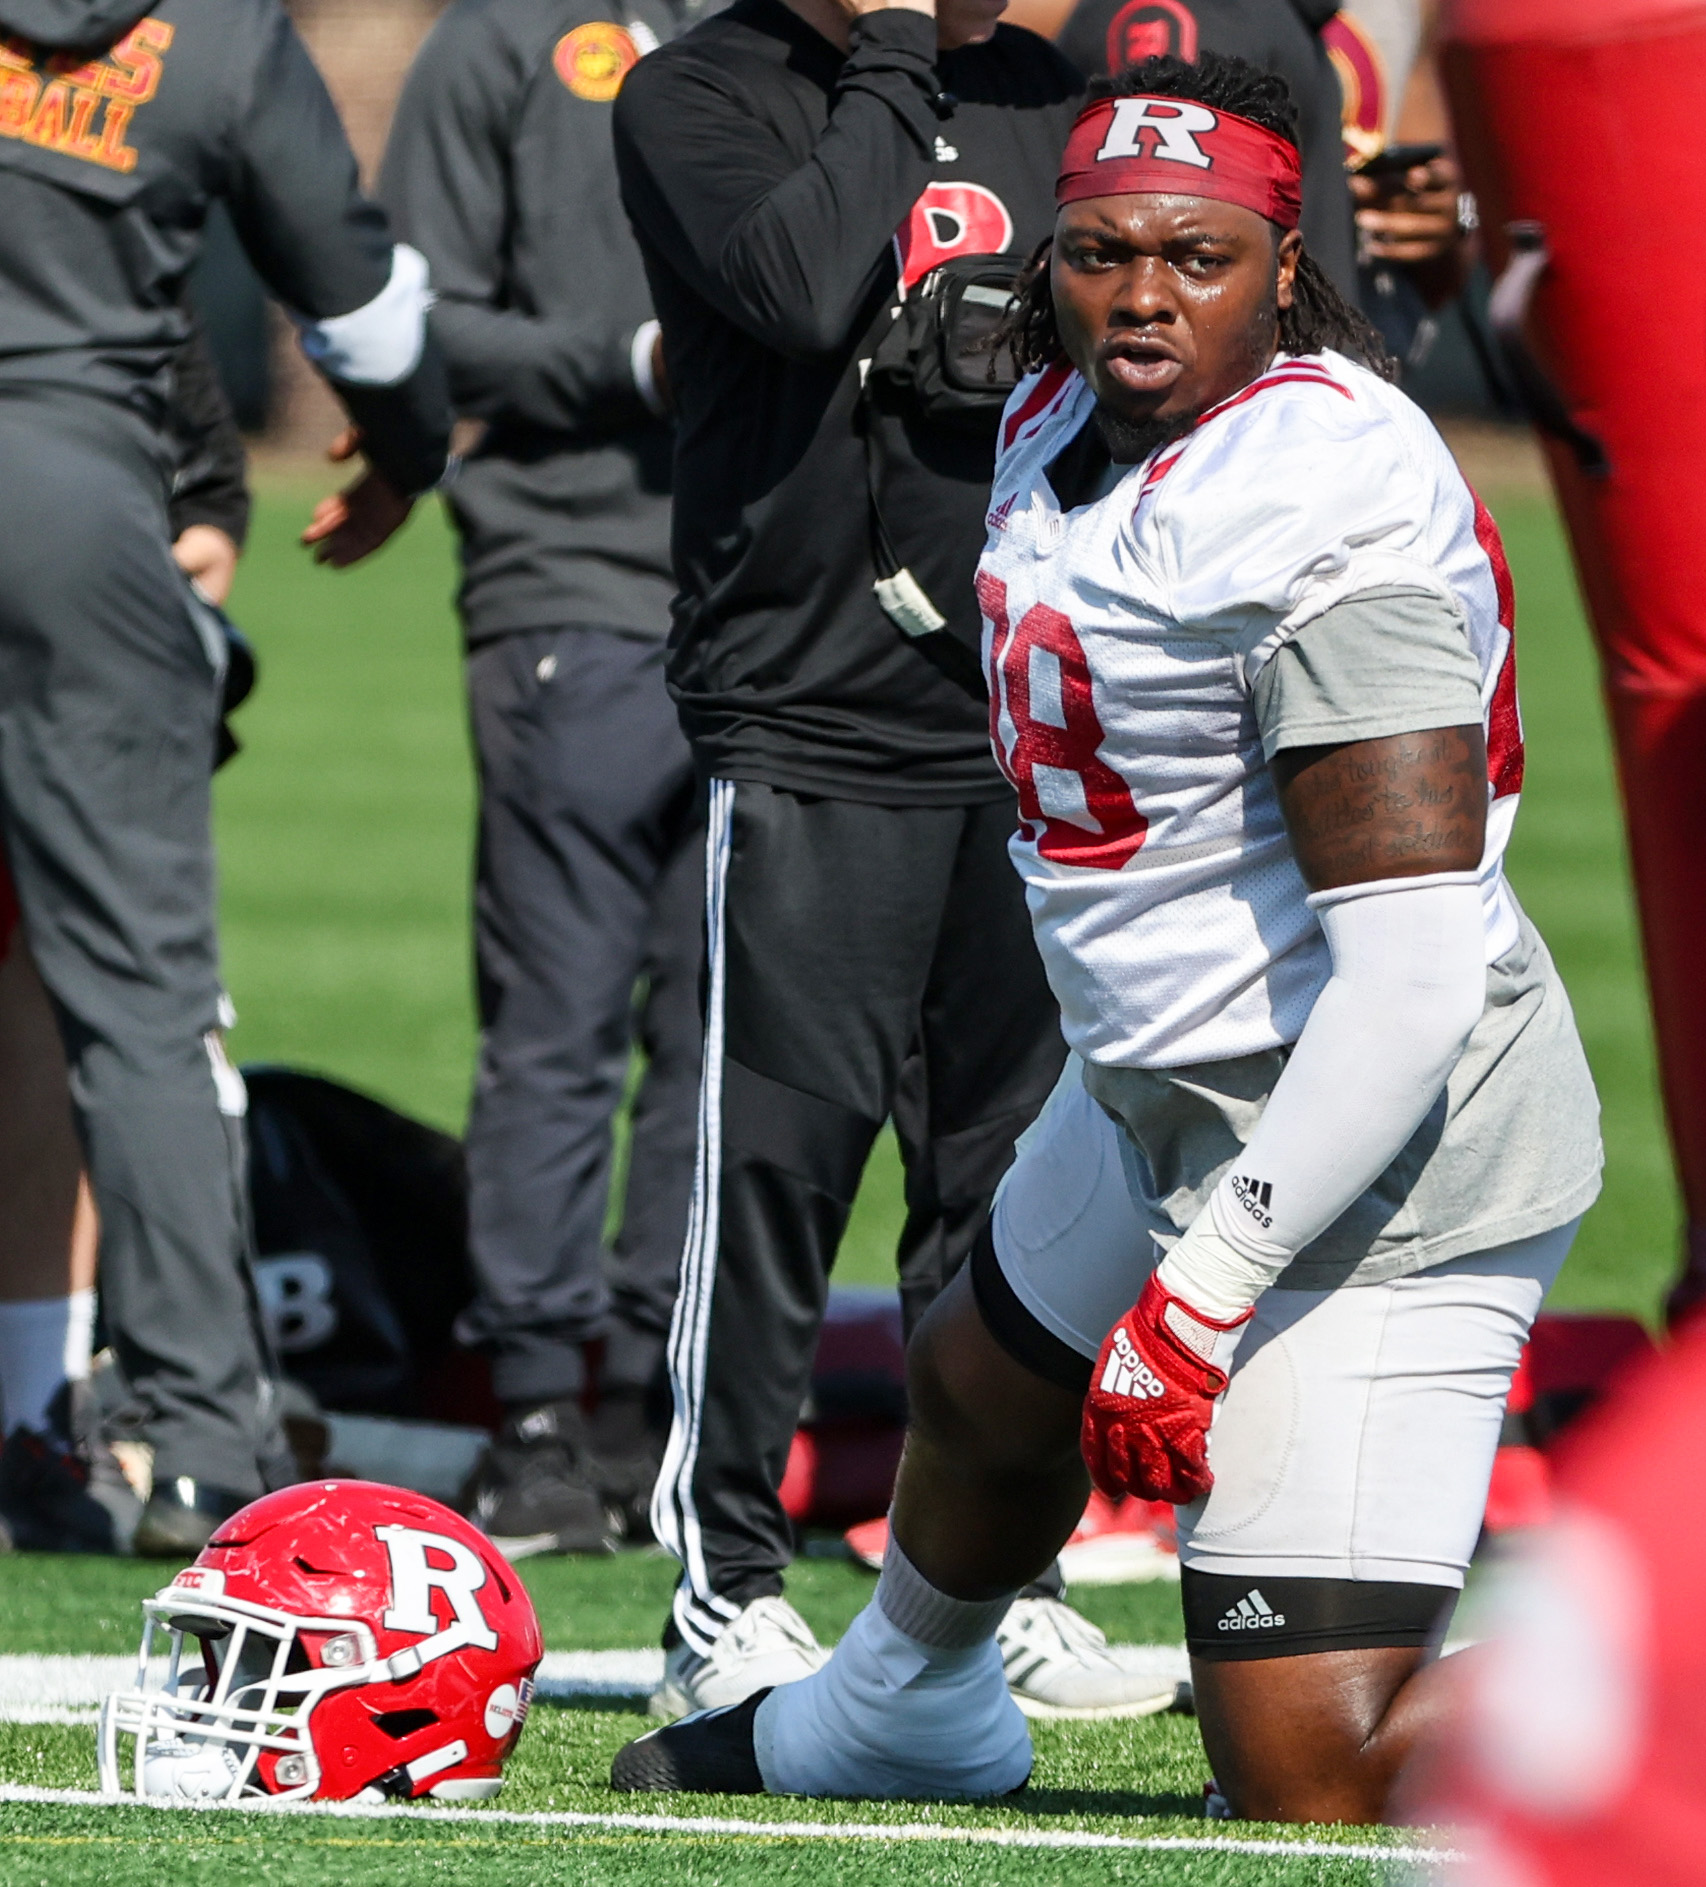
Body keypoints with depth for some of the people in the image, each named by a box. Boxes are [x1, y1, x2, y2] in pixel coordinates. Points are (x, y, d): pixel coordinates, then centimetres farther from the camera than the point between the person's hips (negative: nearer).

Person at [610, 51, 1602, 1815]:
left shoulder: (1327, 515, -26)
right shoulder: (1066, 423, 3)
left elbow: (1415, 960, -30)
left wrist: (1206, 1290, -29)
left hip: (1371, 1162, -10)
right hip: (1164, 1092, 10)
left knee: (1314, 1766, -19)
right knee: (982, 1391, 36)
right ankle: (897, 1723, 65)